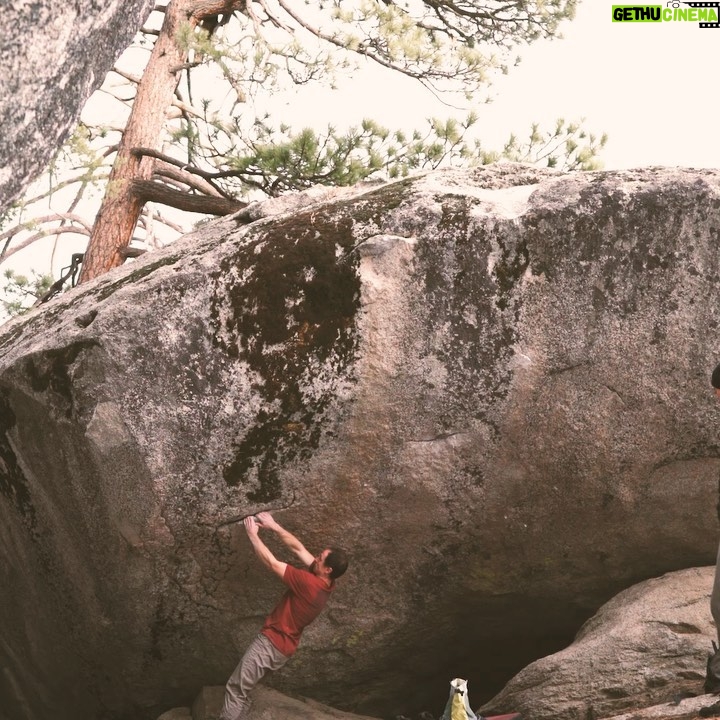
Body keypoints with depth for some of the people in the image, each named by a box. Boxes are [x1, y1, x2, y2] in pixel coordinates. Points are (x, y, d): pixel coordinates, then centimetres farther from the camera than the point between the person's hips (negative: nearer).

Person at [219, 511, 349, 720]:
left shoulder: (309, 583, -26)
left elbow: (271, 562, -20)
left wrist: (252, 534, -9)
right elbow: (298, 548, 8)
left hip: (272, 643, -9)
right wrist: (274, 526, 3)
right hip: (283, 646, 9)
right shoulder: (324, 582, 0)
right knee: (243, 688, 18)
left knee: (236, 688, -6)